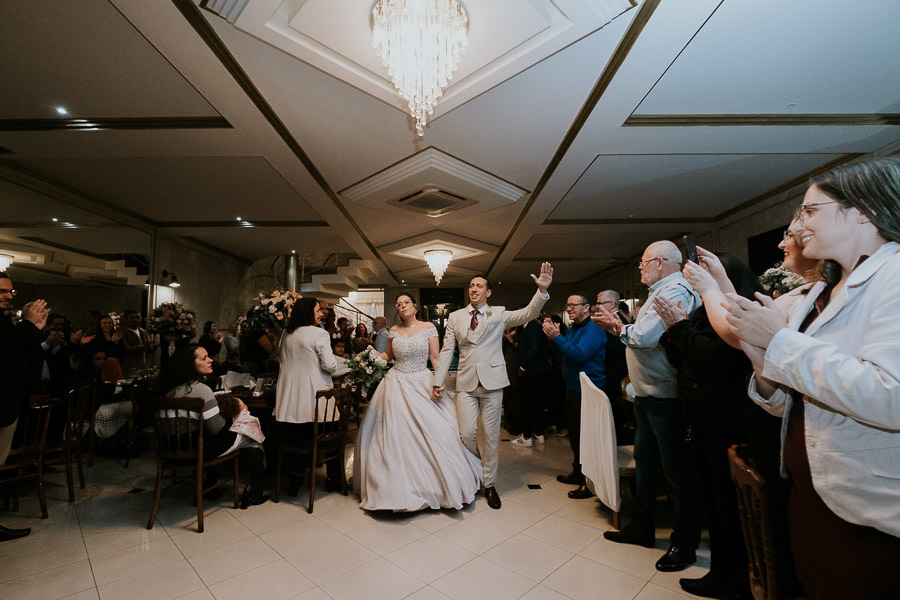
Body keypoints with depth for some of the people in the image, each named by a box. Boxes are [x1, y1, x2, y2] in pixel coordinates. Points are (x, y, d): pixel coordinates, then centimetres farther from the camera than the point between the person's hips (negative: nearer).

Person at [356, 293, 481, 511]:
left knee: (434, 431, -7)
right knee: (396, 434, 2)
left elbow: (435, 358, -3)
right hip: (397, 385, 3)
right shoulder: (394, 331, 7)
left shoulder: (428, 327, -1)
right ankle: (401, 485, 18)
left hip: (422, 384, -2)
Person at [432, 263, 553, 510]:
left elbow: (527, 314, -9)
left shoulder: (499, 314, 4)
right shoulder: (455, 317, 8)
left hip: (492, 381, -1)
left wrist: (542, 290, -25)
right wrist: (437, 382, 0)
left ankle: (489, 484, 25)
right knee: (466, 433, -3)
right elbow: (446, 351, 6)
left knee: (491, 435, 6)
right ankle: (476, 469, 29)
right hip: (466, 383, 1)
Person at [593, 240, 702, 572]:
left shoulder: (675, 291, -17)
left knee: (677, 470, 5)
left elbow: (644, 336, -26)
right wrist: (617, 327, 4)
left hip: (666, 398, -11)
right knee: (645, 460, 19)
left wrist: (618, 327, -8)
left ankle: (684, 545, 23)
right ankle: (641, 527, 35)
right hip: (647, 395, 11)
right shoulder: (659, 292, 16)